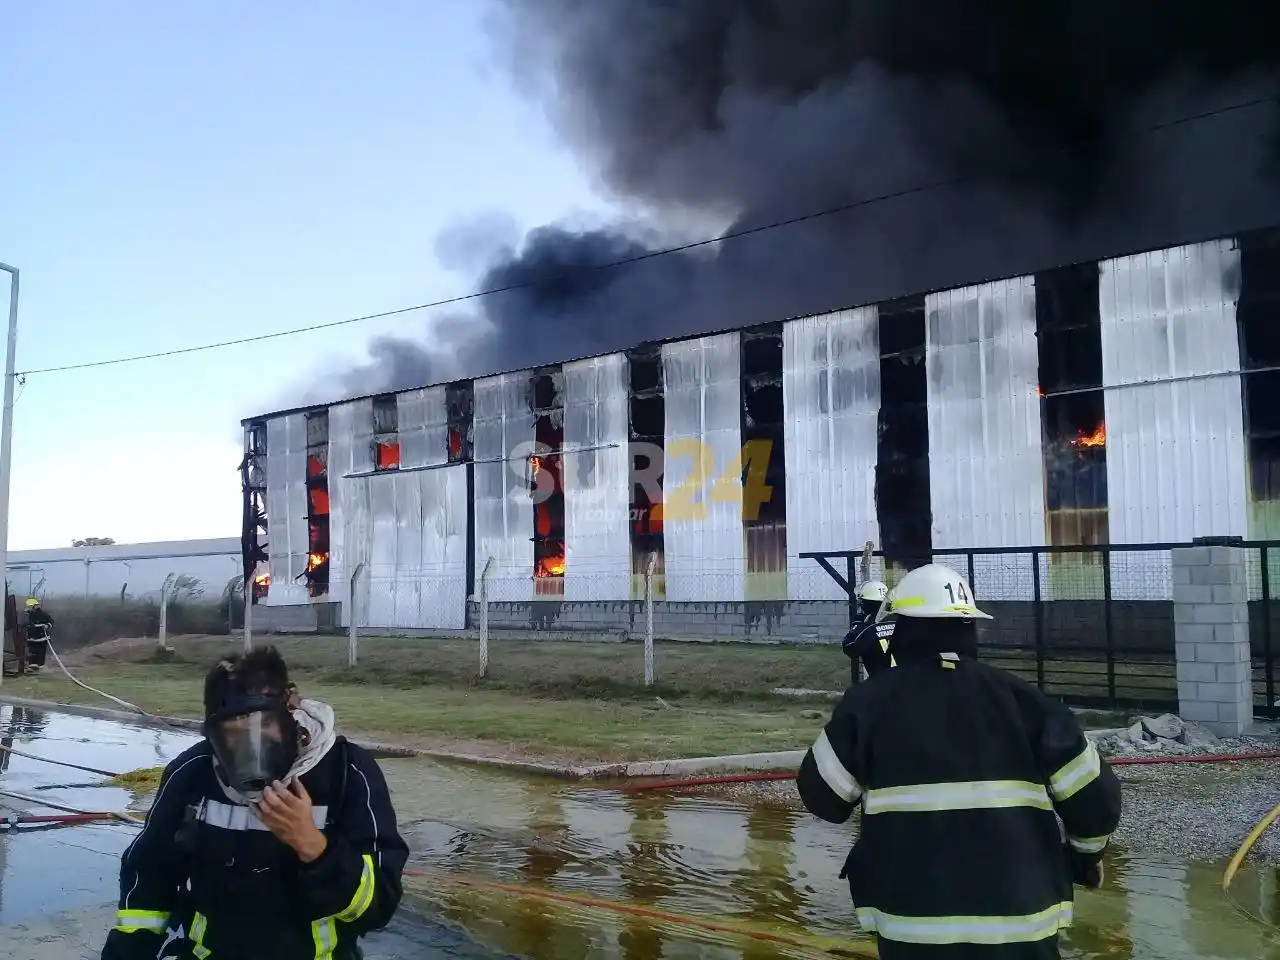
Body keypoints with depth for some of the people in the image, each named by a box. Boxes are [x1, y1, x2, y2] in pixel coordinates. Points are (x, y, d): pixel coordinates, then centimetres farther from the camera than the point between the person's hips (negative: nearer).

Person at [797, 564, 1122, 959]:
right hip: (1019, 920, 2)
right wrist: (1085, 853, 22)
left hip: (913, 922, -1)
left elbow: (821, 794, 4)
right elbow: (1093, 795, 1)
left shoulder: (870, 701, -4)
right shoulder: (1018, 697, 0)